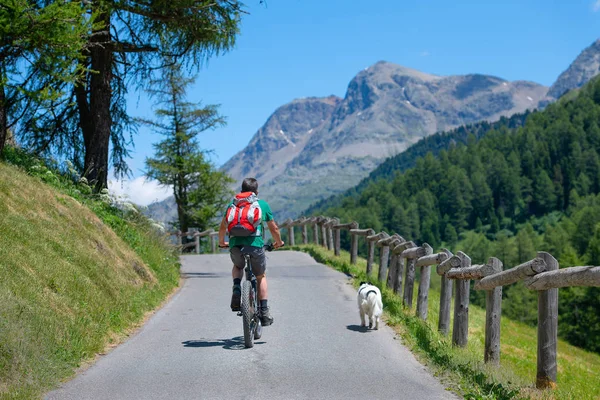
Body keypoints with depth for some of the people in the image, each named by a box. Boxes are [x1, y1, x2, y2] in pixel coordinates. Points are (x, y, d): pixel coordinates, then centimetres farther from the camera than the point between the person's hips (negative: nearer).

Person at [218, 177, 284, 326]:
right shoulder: (263, 204, 15)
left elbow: (223, 227, 18)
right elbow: (274, 228, 20)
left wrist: (221, 242, 37)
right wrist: (278, 242, 39)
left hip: (235, 245, 1)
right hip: (256, 245, -1)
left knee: (238, 267, 34)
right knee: (261, 276, 23)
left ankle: (236, 288, 5)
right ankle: (264, 312, 15)